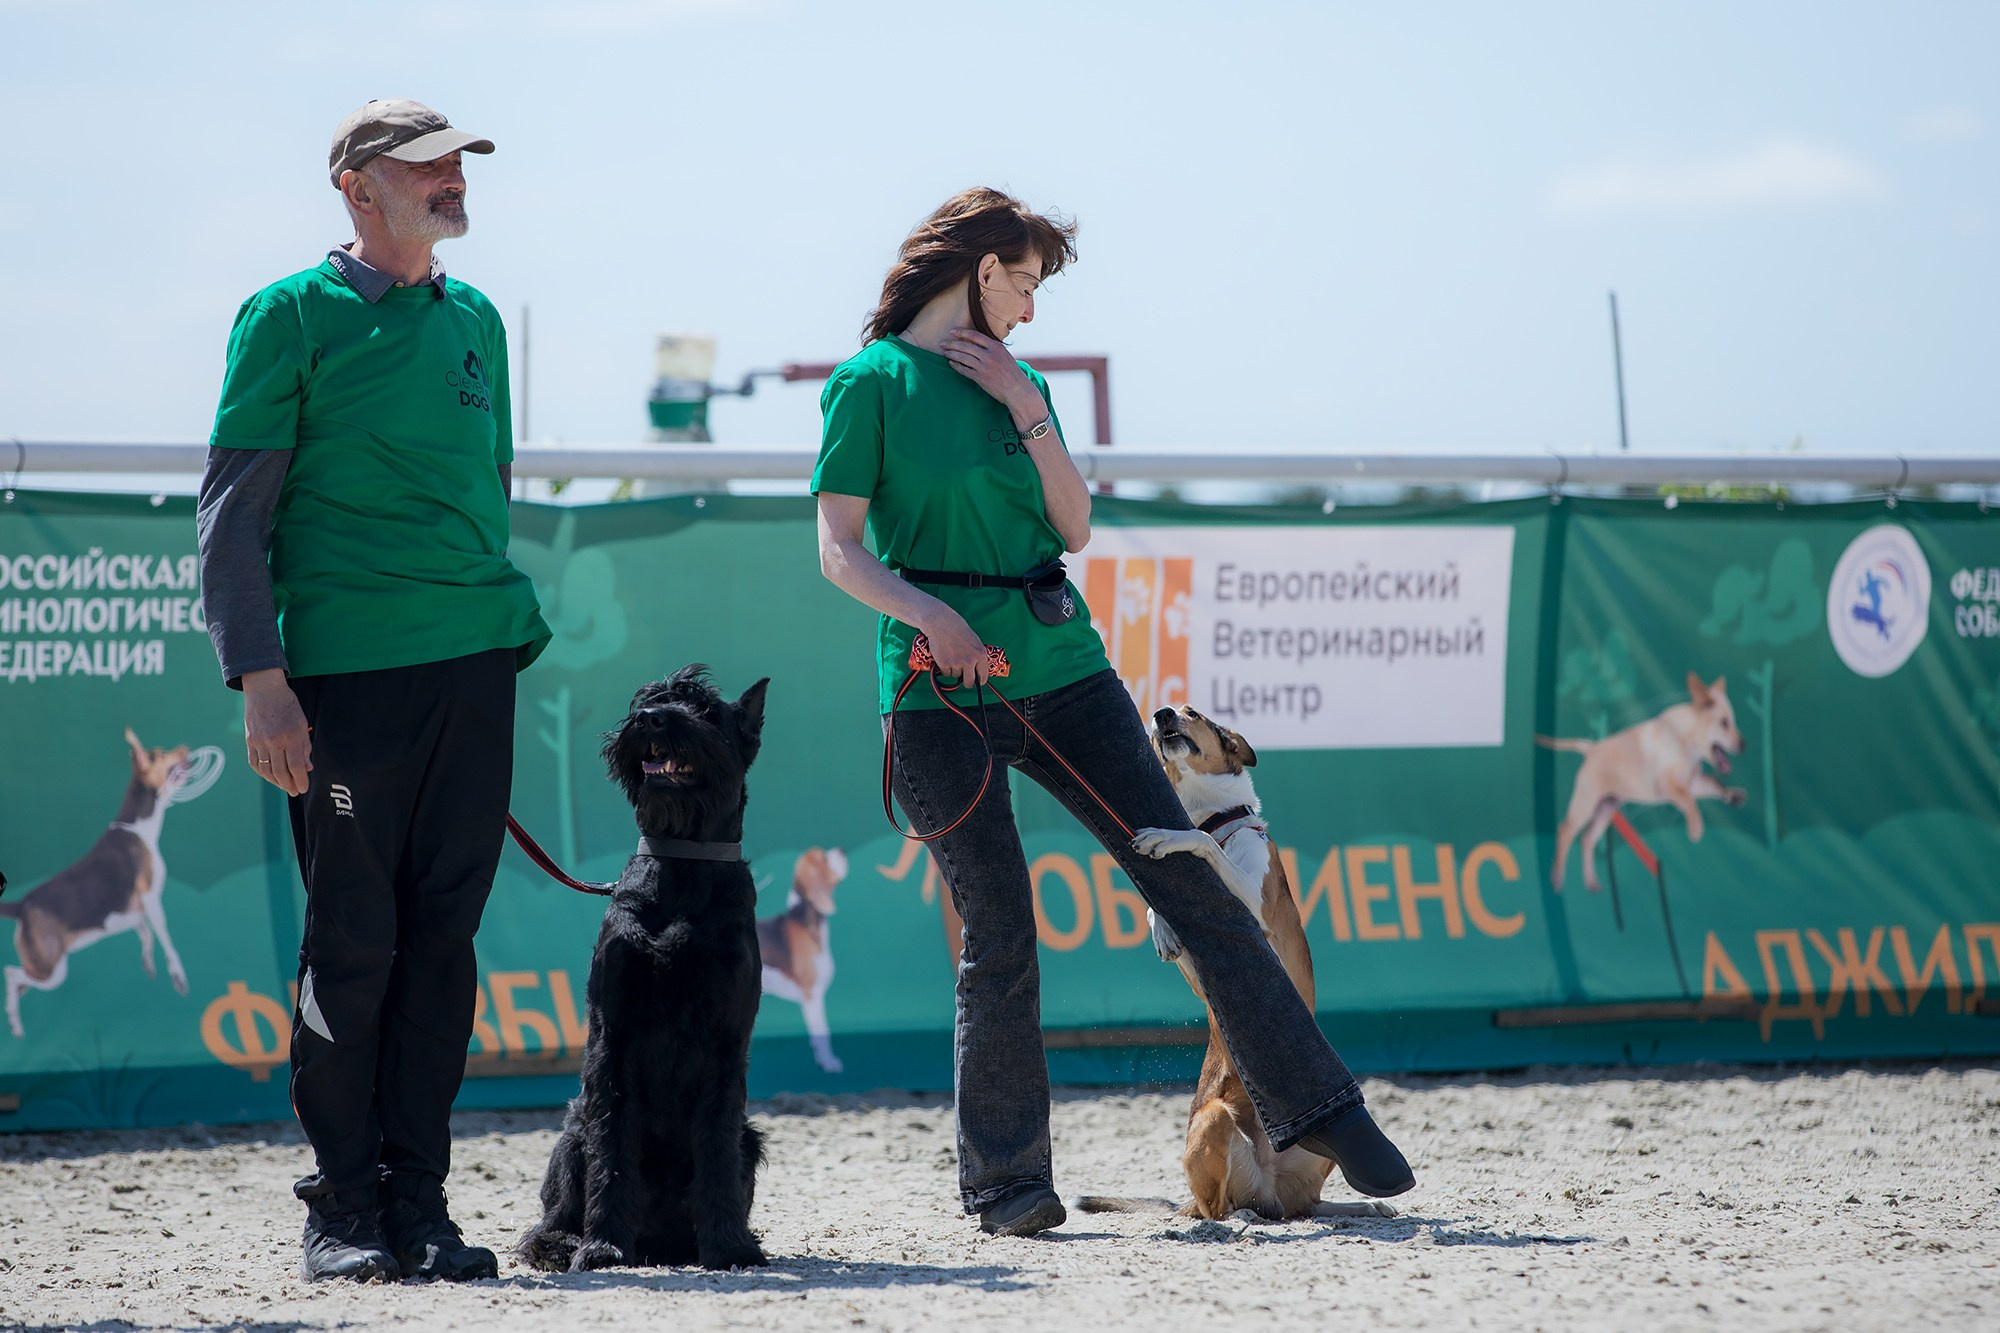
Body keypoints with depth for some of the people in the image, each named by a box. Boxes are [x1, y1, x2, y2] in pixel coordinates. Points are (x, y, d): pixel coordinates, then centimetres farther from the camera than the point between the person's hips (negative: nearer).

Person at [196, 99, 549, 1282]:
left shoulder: (475, 320, 16)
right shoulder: (293, 318, 0)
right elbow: (233, 509, -3)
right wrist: (259, 677, -12)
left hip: (478, 662, 5)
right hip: (347, 668, -5)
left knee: (443, 933, 4)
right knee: (354, 941, -3)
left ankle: (419, 1202, 9)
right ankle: (345, 1208, 5)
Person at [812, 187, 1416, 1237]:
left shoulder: (1019, 385, 16)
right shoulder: (872, 384, -1)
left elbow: (1075, 531, 9)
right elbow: (840, 549, -6)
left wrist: (1027, 414, -1)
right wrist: (929, 613, -22)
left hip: (1059, 667, 5)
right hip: (941, 687, -5)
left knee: (1192, 884, 1)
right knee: (999, 934, -7)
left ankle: (1322, 1115, 5)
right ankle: (1006, 1184, 5)